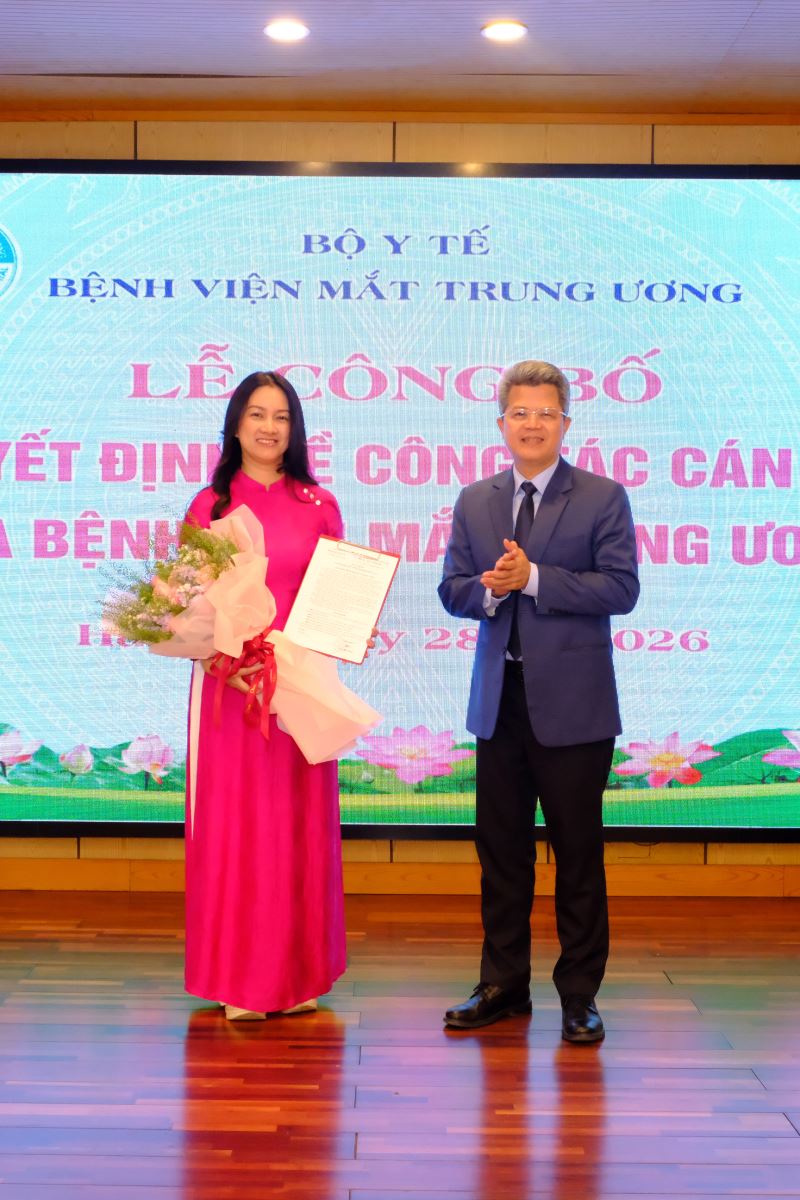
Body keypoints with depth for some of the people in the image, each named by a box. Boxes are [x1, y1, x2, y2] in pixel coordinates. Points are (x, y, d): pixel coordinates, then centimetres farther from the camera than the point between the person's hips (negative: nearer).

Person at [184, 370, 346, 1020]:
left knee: (299, 822, 5)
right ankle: (241, 979, 11)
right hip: (228, 686, -1)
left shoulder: (319, 505, 7)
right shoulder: (209, 505, 5)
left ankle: (300, 973, 16)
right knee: (234, 823, 1)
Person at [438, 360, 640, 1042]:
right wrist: (487, 589, -14)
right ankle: (504, 985, 24)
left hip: (572, 704, -4)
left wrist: (531, 578, -18)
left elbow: (621, 588, -13)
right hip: (499, 701, 4)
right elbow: (453, 590, 8)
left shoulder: (603, 499, -3)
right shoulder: (474, 502, 11)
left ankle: (580, 995, 15)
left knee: (578, 851, 4)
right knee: (500, 849, 11)